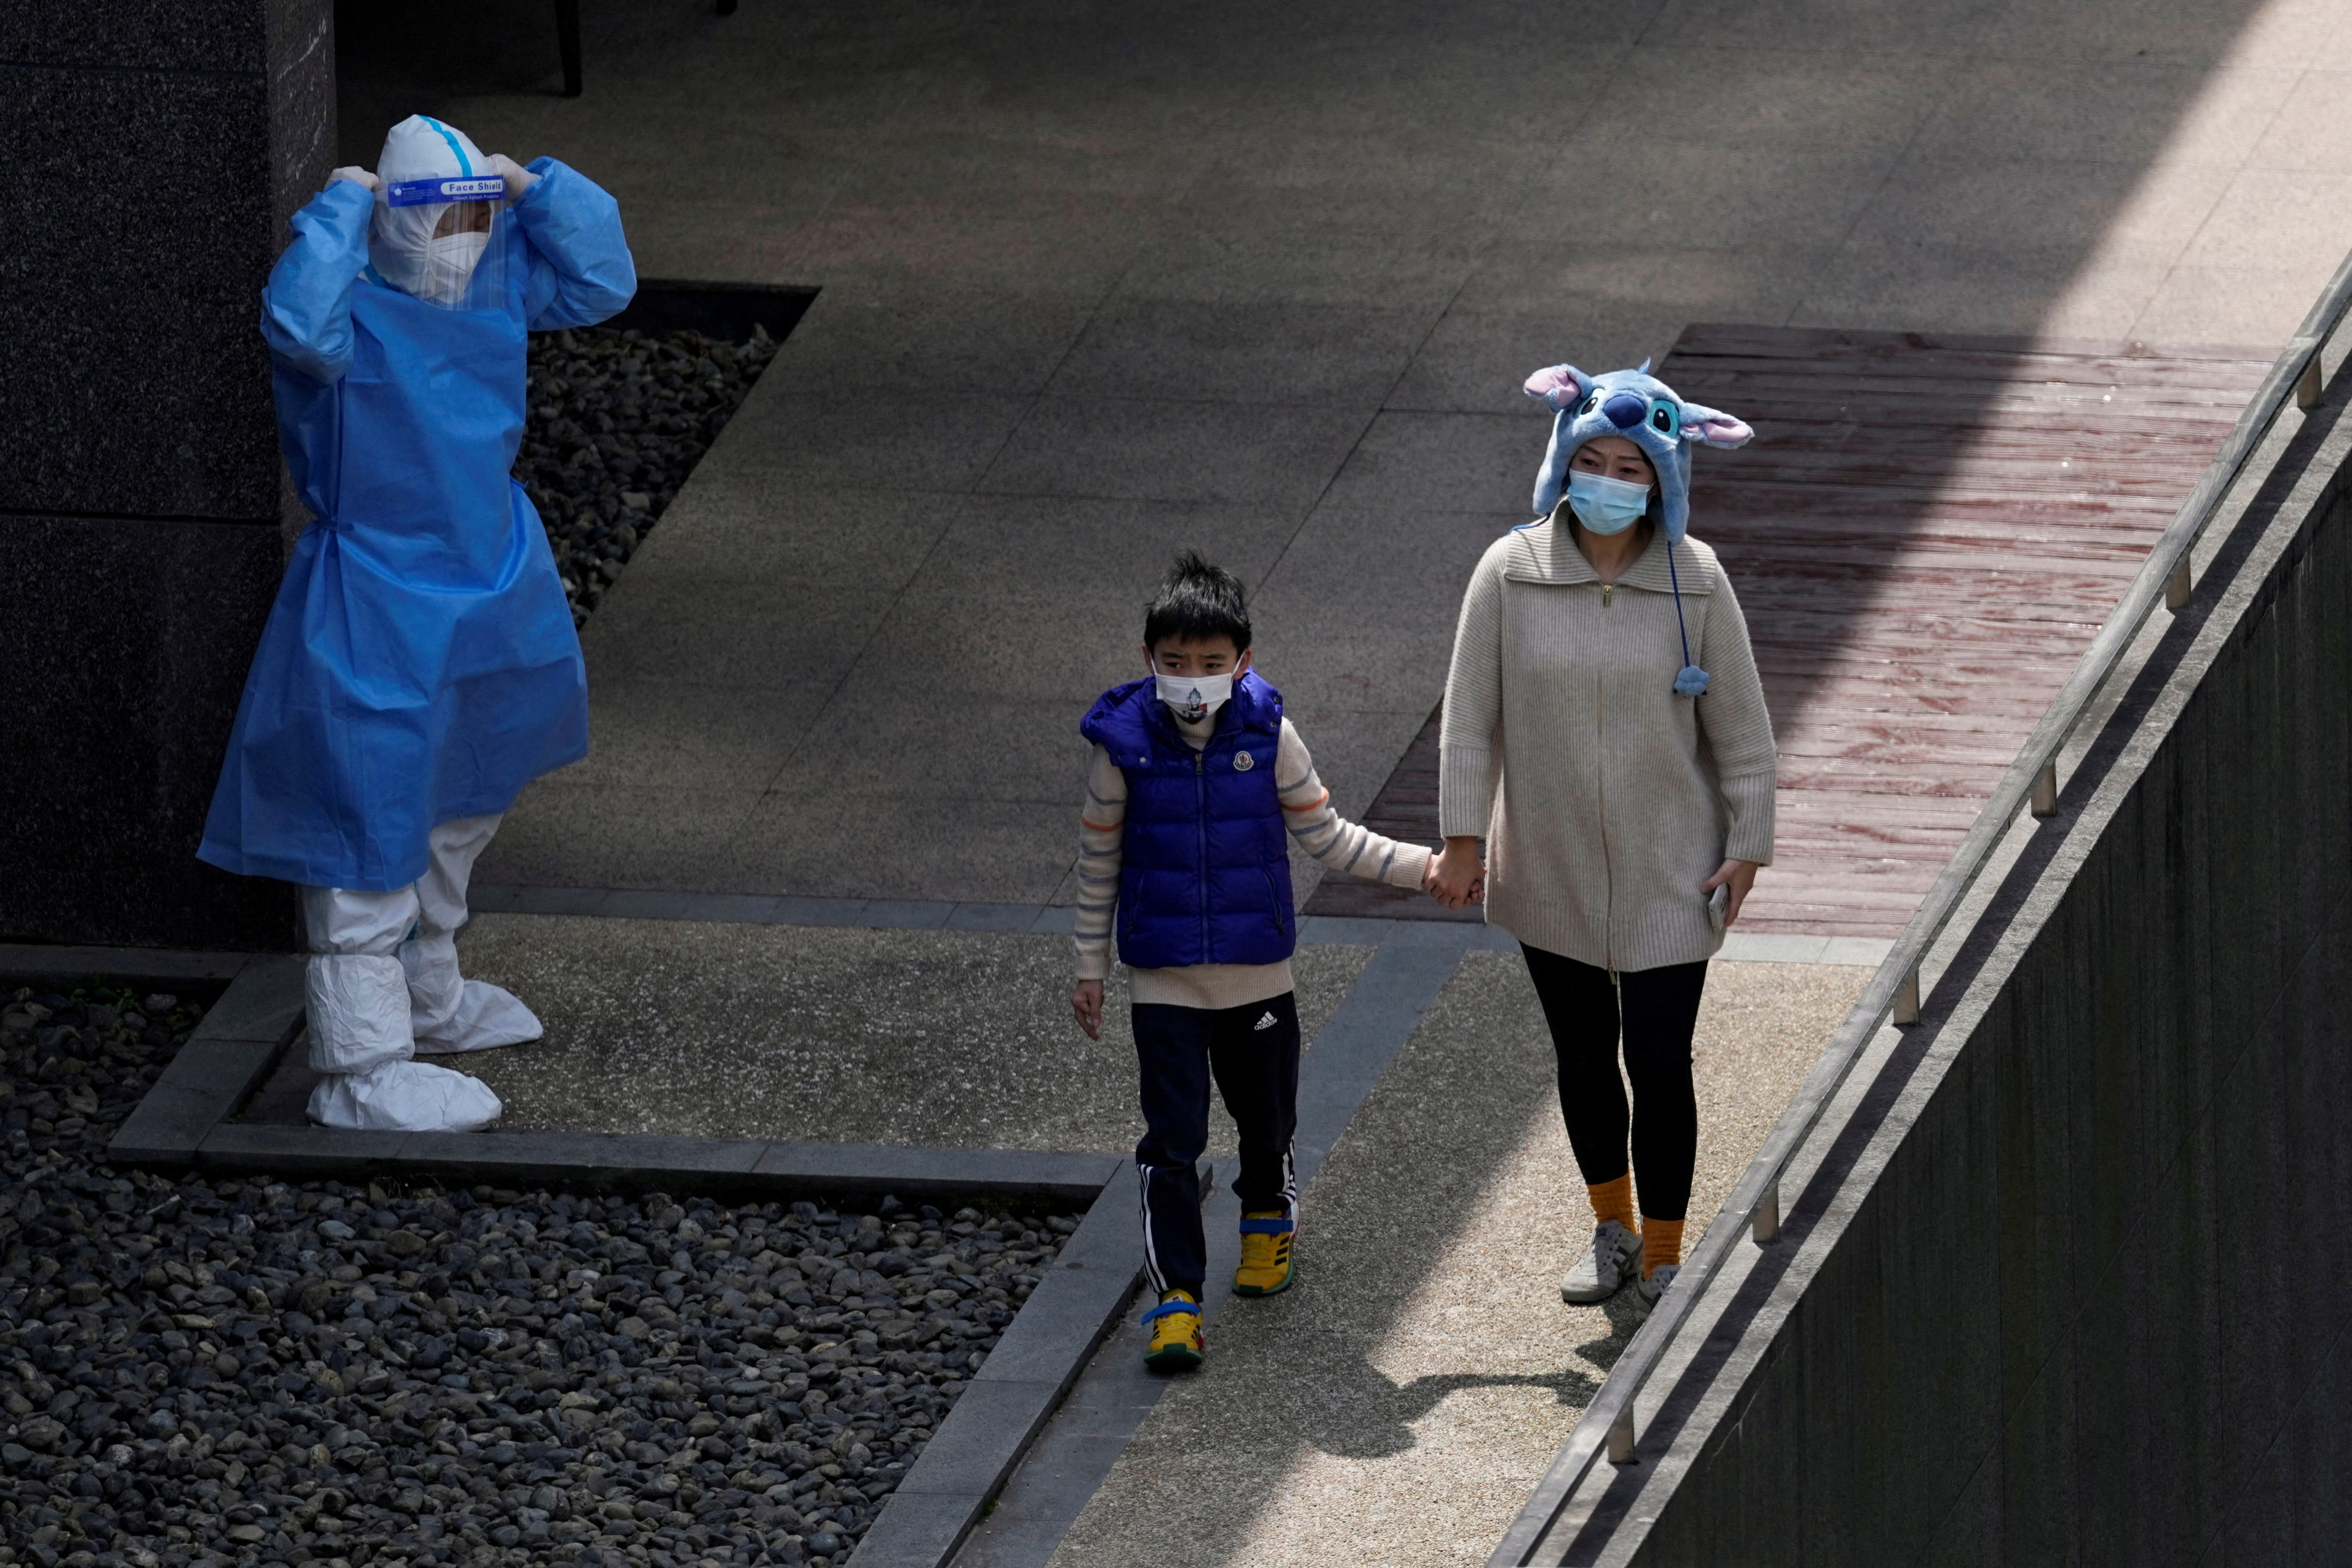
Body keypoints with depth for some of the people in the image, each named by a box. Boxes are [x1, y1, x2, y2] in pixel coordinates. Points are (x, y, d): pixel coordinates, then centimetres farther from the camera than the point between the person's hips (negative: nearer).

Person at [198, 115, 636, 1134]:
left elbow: (602, 284, 5)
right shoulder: (352, 303, -22)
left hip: (487, 583, 9)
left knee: (457, 813, 26)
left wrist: (534, 188, -6)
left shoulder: (497, 277, 0)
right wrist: (340, 210, -33)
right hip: (374, 617, -9)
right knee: (371, 830, -7)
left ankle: (426, 997, 45)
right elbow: (300, 327, -44)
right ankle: (361, 1069, -4)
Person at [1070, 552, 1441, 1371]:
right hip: (1166, 977, -2)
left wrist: (1424, 867, -4)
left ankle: (1269, 1220, 48)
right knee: (1172, 1140, -8)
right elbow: (1099, 861, 0)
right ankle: (1175, 1296, -3)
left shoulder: (1267, 734, -9)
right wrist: (1090, 967, 4)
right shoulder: (1124, 744, -11)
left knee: (1266, 1115, 19)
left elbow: (1323, 834, 2)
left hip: (1258, 967, 2)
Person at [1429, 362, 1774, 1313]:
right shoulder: (1511, 574, -8)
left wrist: (1748, 844, -2)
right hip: (1551, 871, 1)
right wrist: (1462, 840, -6)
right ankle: (1612, 1229, 36)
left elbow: (1739, 724, -1)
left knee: (1659, 1061, -3)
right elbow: (1469, 715, -3)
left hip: (1668, 875, -1)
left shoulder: (1695, 581, -9)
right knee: (1583, 1056, 14)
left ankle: (1665, 1258, 14)